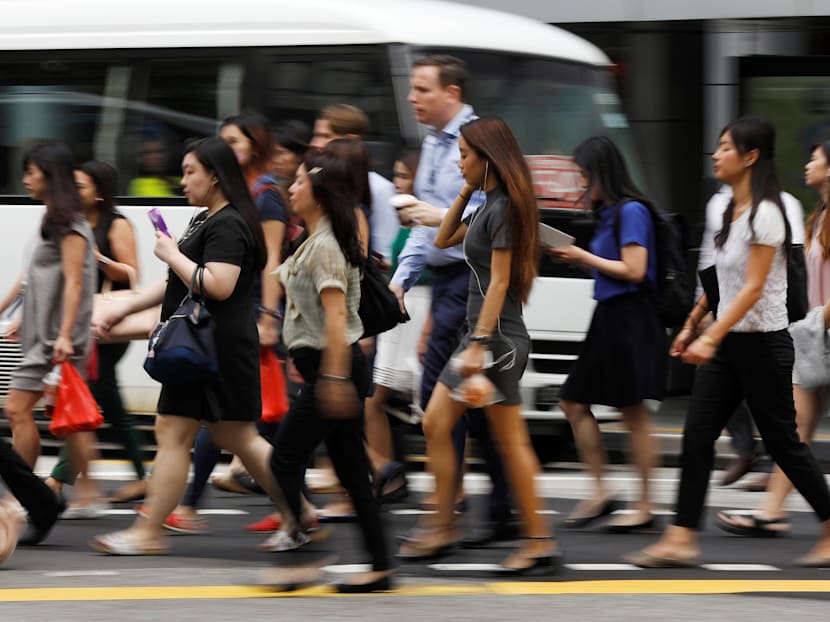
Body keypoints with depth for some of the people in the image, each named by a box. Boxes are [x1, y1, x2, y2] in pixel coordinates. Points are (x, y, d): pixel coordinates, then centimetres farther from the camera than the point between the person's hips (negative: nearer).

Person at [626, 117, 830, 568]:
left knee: (782, 442, 1)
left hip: (762, 343, -8)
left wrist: (711, 337, -26)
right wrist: (692, 324, 22)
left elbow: (753, 287, -21)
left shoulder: (764, 214, -16)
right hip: (727, 342, 8)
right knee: (696, 437, -1)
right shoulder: (728, 212, 11)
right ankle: (681, 539, -3)